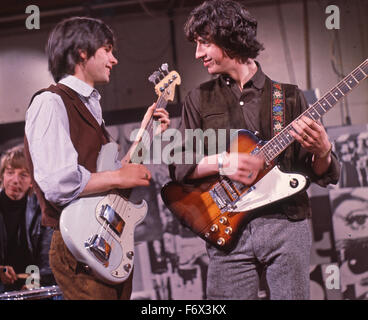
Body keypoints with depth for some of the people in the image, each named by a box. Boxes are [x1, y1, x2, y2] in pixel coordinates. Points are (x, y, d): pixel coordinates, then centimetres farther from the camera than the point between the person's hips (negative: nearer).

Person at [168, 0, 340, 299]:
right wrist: (221, 161, -13)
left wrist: (321, 152, -15)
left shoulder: (289, 96, 9)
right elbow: (178, 166, 5)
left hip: (286, 222, 0)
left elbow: (322, 174, 8)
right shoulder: (199, 100, 13)